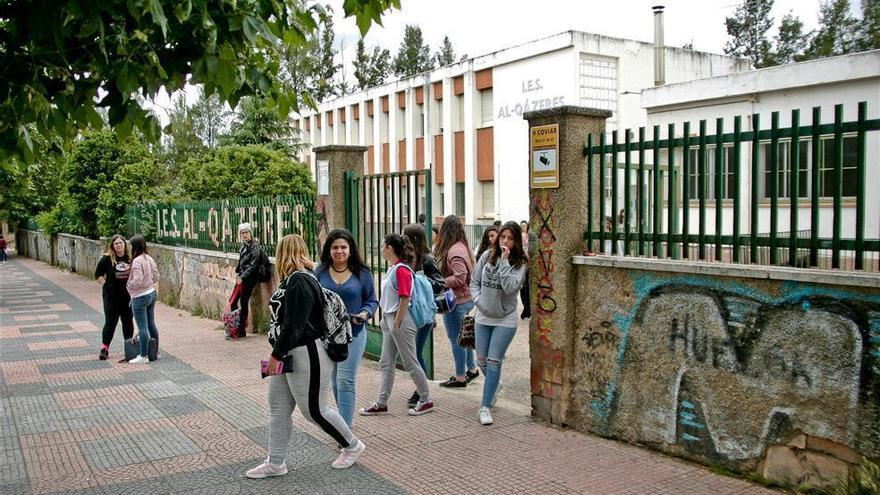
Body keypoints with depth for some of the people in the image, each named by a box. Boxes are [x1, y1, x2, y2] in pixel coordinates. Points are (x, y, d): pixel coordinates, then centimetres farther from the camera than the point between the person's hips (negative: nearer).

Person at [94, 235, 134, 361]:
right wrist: (107, 284, -7)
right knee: (110, 322, 2)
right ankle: (104, 348, 12)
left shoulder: (131, 258, -1)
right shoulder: (107, 259, -7)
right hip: (111, 296, -2)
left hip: (128, 296, 2)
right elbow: (98, 275, 0)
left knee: (128, 322, 11)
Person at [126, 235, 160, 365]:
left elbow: (138, 280, -24)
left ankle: (143, 356, 1)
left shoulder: (137, 261, -19)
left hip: (140, 297, -9)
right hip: (152, 293, 9)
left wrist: (128, 284, -7)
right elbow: (156, 276, 11)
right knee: (151, 324, 16)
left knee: (142, 327, -3)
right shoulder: (149, 258, 5)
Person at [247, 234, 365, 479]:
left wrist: (277, 355, -21)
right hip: (288, 355, 10)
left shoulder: (299, 281, -21)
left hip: (307, 357, -10)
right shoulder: (292, 280, 11)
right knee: (278, 409, 12)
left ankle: (353, 446, 22)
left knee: (314, 410, 2)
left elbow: (293, 324, -25)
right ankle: (275, 463, 23)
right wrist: (278, 354, 18)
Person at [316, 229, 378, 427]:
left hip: (354, 333, -3)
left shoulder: (362, 273, -4)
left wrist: (365, 313, -16)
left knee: (345, 381, -9)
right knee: (335, 380, 17)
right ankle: (344, 418, 37)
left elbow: (372, 300, 3)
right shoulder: (321, 272, 0)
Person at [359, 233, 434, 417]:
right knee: (386, 364, 12)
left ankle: (426, 401, 14)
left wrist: (396, 324, -19)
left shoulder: (402, 270, -18)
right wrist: (385, 319, 16)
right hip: (389, 320, 10)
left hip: (401, 321, -10)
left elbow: (405, 299, -21)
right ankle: (381, 403, 18)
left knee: (410, 363, 1)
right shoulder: (392, 268, 11)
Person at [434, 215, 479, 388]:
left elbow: (460, 277, -27)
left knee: (457, 339, 1)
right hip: (467, 299, 10)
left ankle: (460, 378, 12)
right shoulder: (463, 246, 8)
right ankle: (472, 369, 34)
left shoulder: (454, 251, -20)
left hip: (456, 302, -10)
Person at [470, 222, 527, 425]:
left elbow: (509, 287, -24)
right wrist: (478, 299, -8)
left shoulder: (519, 264, -9)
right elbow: (474, 282, 8)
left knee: (493, 362, -5)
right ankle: (495, 385, 43)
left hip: (505, 319, -4)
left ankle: (485, 407, 3)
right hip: (483, 317, 4)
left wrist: (504, 261, -23)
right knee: (481, 360, 13)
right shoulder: (487, 256, -1)